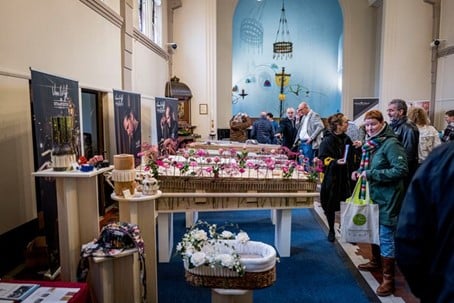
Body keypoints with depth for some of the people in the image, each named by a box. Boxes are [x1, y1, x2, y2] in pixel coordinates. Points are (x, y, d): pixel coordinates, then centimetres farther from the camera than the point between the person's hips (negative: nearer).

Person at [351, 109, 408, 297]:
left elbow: (401, 170, -25)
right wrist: (360, 172, 2)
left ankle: (388, 278, 11)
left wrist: (371, 174, -24)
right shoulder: (371, 143, 8)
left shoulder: (391, 144, -17)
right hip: (374, 196, 8)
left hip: (388, 199, -8)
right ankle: (376, 262, 42)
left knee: (386, 237, -1)